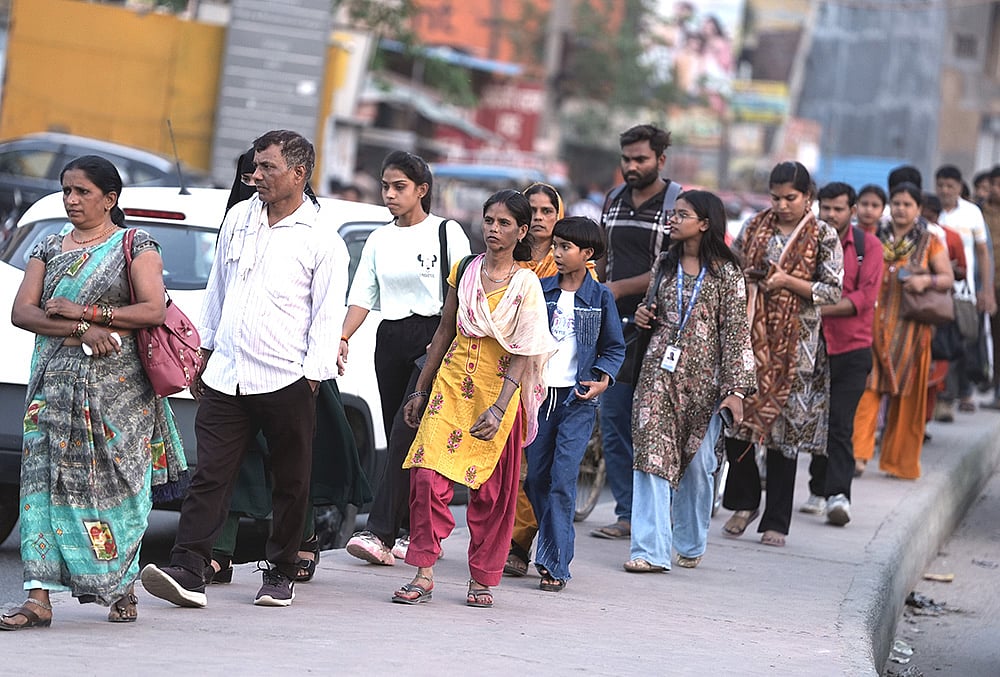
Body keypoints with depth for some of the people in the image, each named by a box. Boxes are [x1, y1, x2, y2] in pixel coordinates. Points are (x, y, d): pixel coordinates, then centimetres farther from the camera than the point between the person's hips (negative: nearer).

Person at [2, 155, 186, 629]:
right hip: (55, 384, 3)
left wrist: (85, 311, -14)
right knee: (46, 479, -6)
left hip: (117, 384, -3)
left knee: (113, 480, -1)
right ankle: (39, 598, -11)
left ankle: (122, 589, 15)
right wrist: (80, 330, -13)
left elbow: (154, 310, -10)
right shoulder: (49, 249, 14)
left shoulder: (135, 247, 2)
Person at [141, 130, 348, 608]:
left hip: (286, 383, -4)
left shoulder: (323, 241, -4)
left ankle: (281, 573, 18)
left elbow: (328, 316, -5)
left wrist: (311, 376, -11)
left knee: (290, 484, 6)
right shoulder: (239, 219, 11)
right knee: (210, 475, -4)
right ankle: (186, 572, -10)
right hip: (225, 375, 4)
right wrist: (204, 349, 19)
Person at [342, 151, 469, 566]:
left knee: (406, 433, -15)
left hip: (434, 336, -6)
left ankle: (380, 532, -22)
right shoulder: (379, 239, 14)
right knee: (400, 437, 5)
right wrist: (343, 337, -7)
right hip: (391, 340, 6)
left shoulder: (447, 232, -1)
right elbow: (362, 296, 10)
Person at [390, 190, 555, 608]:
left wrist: (499, 408, -19)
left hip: (498, 392, -3)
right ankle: (423, 573, -7)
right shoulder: (464, 270, 8)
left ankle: (483, 578, 15)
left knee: (491, 490, 3)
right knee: (428, 476, -10)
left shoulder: (525, 284, -4)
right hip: (451, 385, 3)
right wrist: (421, 390, 13)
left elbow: (523, 353, -9)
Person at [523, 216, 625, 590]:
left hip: (578, 399, -3)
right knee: (536, 478, 6)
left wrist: (603, 378, -7)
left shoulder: (600, 297, 1)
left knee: (562, 479, -11)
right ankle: (550, 550, 24)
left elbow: (614, 348, 9)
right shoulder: (540, 291, 6)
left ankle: (555, 565, -10)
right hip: (538, 392, 3)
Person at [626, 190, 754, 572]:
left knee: (698, 462, 5)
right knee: (652, 455, -10)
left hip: (702, 378, -3)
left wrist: (736, 389, -9)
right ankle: (651, 550, -13)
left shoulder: (725, 272, -1)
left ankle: (691, 545, 24)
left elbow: (736, 331, -3)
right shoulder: (665, 265, 11)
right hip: (660, 373, 3)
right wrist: (644, 317, 2)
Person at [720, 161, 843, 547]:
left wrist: (789, 282, -14)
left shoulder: (823, 237, 0)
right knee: (735, 417, -6)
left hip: (794, 342, -3)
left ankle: (776, 522, 7)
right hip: (750, 335, 3)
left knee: (784, 426, 0)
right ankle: (744, 502, 15)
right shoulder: (755, 227, 10)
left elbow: (833, 291, -4)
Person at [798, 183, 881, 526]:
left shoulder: (868, 246, 1)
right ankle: (819, 492, 21)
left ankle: (838, 495, -16)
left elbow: (865, 297, -9)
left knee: (840, 425, -11)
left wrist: (823, 309, -19)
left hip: (852, 349, -3)